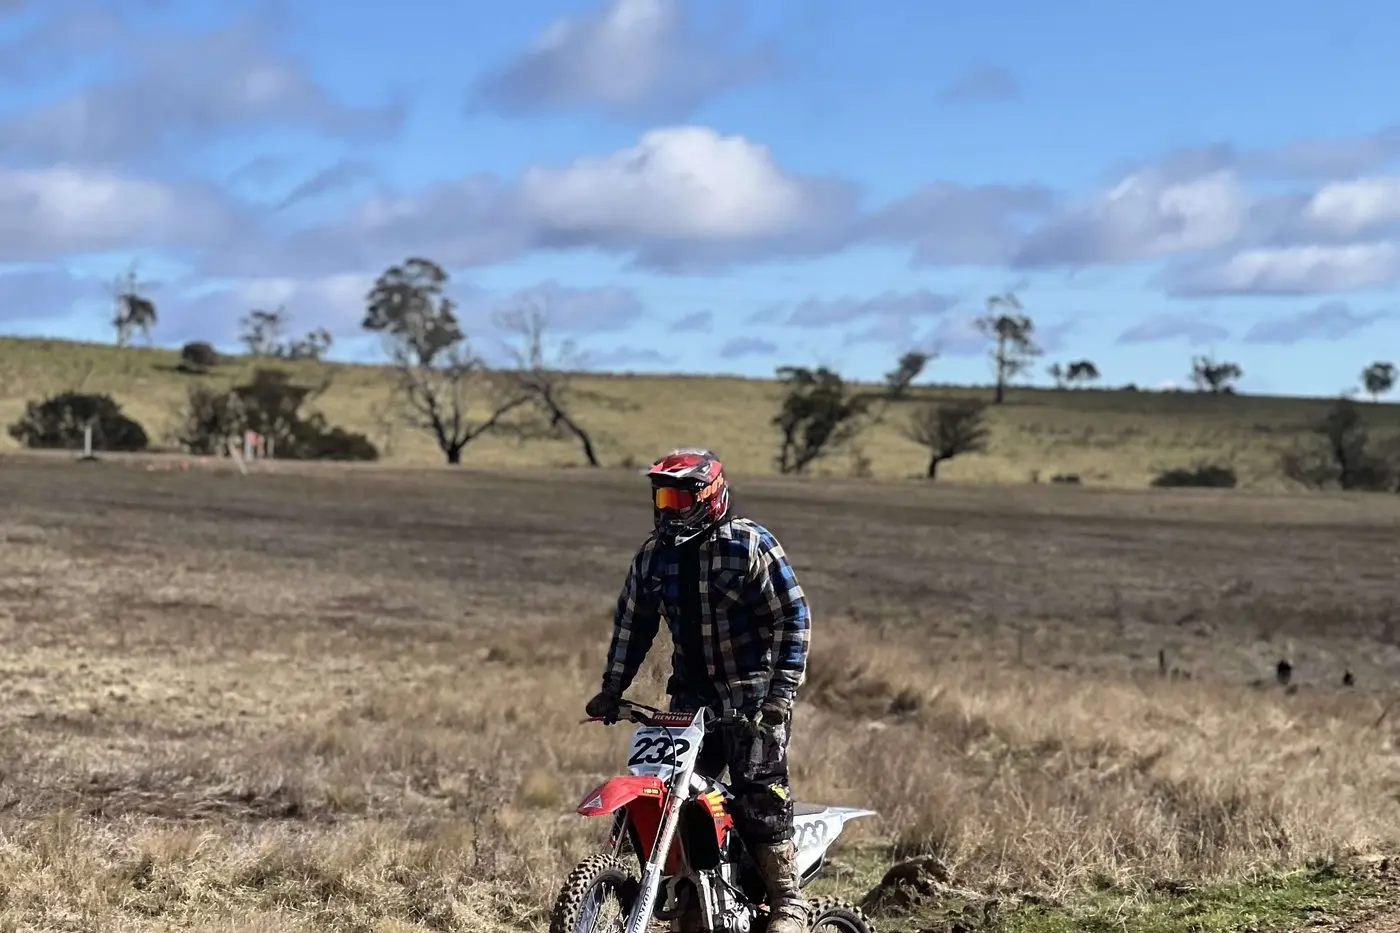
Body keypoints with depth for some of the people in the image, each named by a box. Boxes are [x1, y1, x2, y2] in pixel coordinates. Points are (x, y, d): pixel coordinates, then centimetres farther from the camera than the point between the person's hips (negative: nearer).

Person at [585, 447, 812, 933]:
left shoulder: (750, 544, -10)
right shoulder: (654, 553, 8)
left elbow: (793, 617, -11)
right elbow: (632, 622, 17)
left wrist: (782, 692, -18)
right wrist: (611, 689, 10)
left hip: (754, 693, -6)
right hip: (692, 692, 6)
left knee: (760, 792, -14)